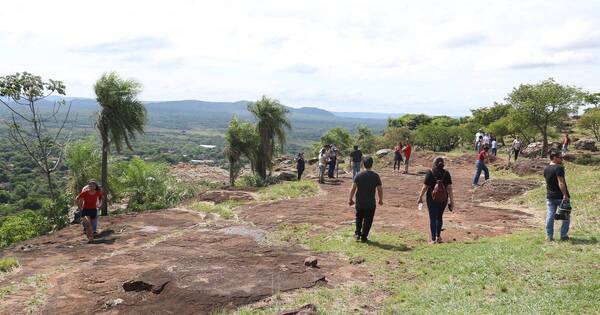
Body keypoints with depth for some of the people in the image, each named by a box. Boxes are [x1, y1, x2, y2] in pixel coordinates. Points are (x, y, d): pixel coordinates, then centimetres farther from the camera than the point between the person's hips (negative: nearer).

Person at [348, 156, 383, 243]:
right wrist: (381, 200, 11)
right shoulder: (375, 176, -7)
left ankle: (357, 233, 18)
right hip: (370, 203, -1)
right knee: (368, 220, 10)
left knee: (359, 217, 22)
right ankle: (364, 237, 13)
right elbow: (380, 190, -5)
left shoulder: (359, 175, -6)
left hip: (359, 202, 1)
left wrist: (350, 199, 3)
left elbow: (353, 189, -8)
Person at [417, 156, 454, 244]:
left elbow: (425, 187, -10)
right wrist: (451, 200, 1)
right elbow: (449, 188, -5)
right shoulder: (446, 173, -4)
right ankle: (438, 236, 26)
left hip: (432, 198, -2)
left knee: (432, 218, 6)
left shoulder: (430, 173, -10)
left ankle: (433, 239, 8)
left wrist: (420, 197, 1)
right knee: (439, 217, 19)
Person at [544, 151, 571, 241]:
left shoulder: (546, 169, 8)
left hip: (550, 197, 6)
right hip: (560, 196, -6)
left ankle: (549, 236, 8)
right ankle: (563, 235, 12)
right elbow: (561, 183, -23)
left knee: (550, 216, 7)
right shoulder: (559, 168, -16)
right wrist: (565, 195, -24)